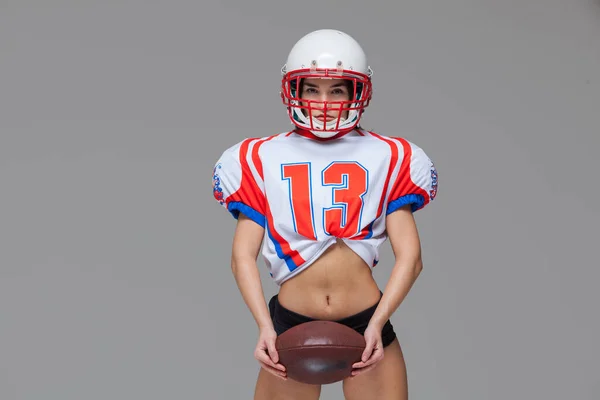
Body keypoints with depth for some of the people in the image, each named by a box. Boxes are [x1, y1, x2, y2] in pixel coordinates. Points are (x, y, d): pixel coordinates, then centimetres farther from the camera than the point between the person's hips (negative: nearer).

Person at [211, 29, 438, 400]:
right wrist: (265, 327, -13)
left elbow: (410, 256, -2)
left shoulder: (387, 157, 3)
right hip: (291, 324, 0)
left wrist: (377, 323, -14)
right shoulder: (263, 158, 5)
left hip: (366, 323, 0)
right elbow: (243, 256, 0)